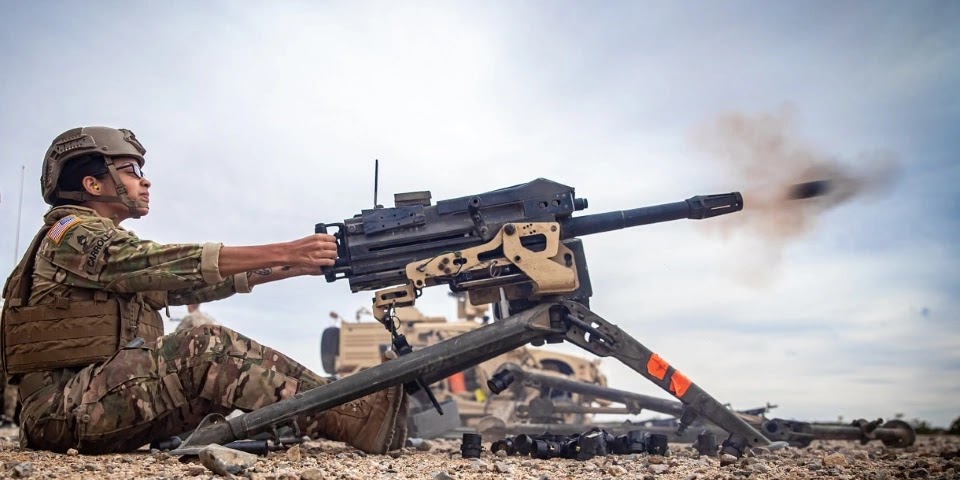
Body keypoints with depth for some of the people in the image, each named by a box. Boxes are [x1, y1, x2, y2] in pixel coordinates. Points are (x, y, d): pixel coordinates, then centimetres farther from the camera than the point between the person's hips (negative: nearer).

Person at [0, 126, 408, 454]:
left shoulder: (120, 253, 22)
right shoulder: (72, 234, -6)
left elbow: (196, 284, 11)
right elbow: (178, 263, -22)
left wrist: (294, 266, 0)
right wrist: (283, 252, -26)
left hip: (113, 395, 9)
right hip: (64, 407, -9)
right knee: (205, 348, -26)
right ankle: (356, 418, -32)